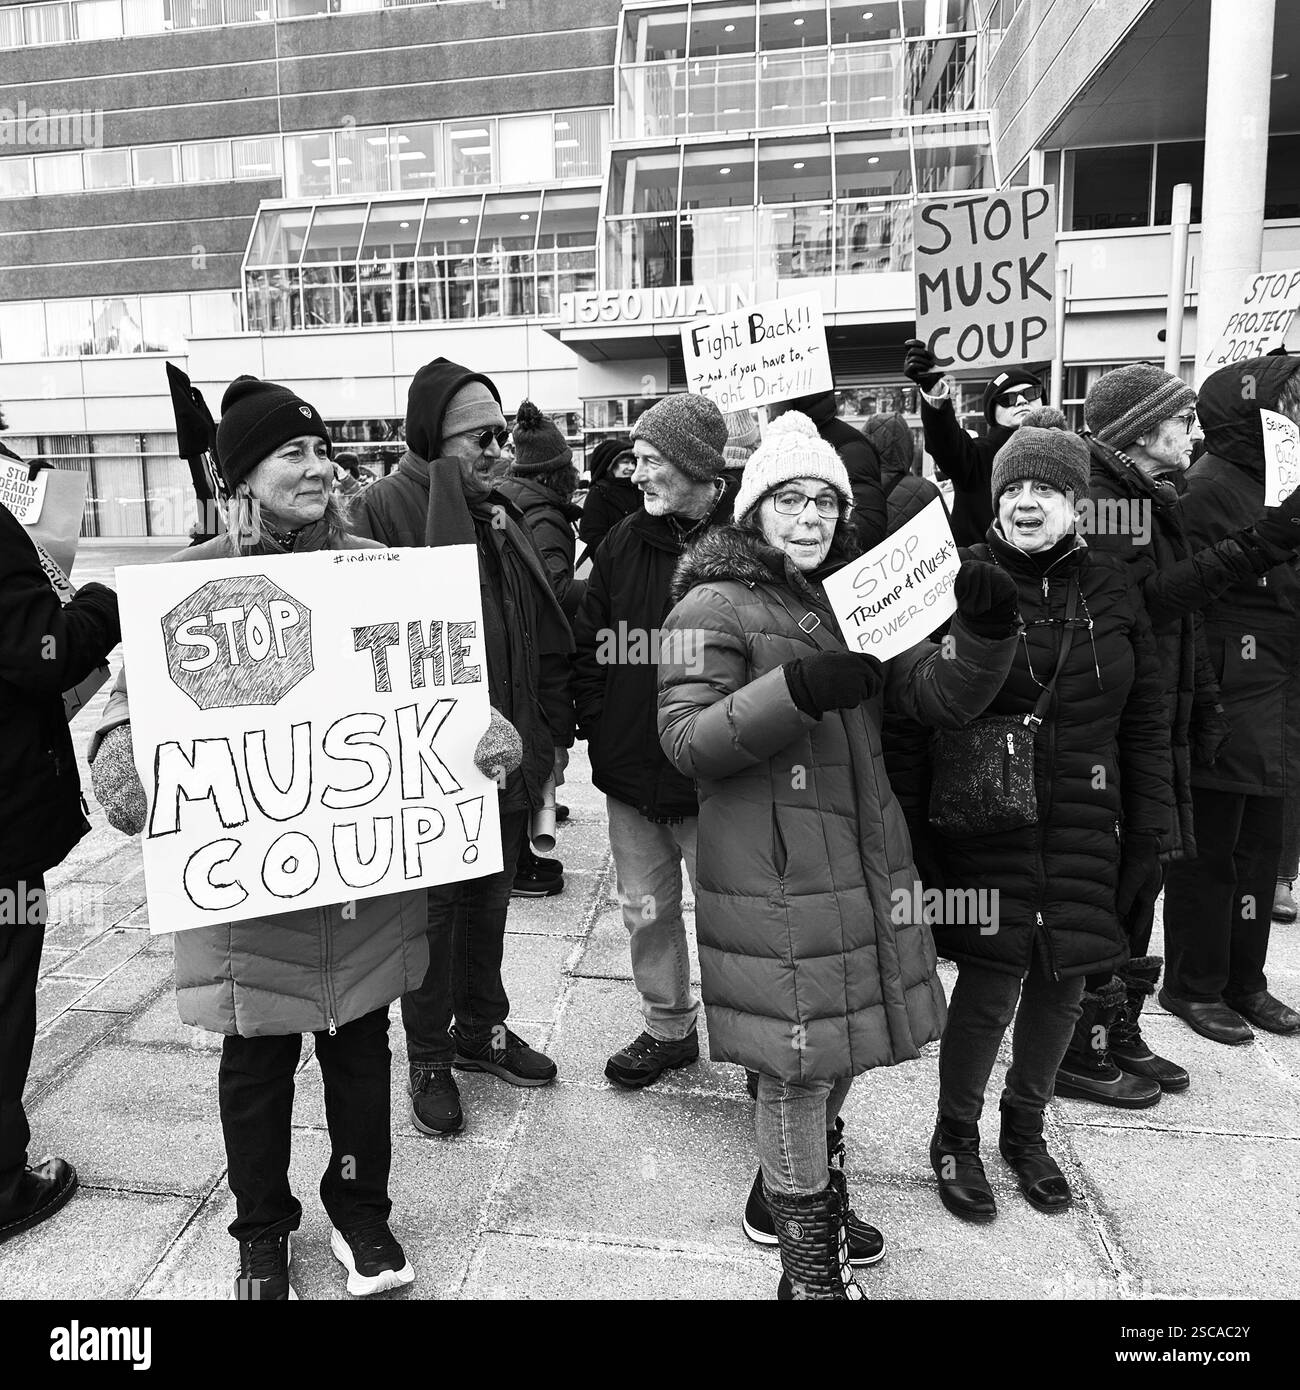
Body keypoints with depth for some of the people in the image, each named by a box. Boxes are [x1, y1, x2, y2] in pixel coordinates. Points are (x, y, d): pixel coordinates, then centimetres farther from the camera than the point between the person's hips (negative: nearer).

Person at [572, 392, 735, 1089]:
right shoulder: (625, 542, 4)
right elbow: (588, 645, 9)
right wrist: (599, 727, 1)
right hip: (630, 771, 5)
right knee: (646, 910, 18)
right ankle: (669, 1027, 39)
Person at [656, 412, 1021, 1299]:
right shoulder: (714, 607, -6)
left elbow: (943, 696, 6)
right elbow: (686, 741, -17)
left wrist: (987, 636, -14)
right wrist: (795, 689, -29)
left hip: (866, 861, 7)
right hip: (775, 875, -7)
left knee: (835, 1052, 19)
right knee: (797, 1066, 2)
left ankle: (794, 1192, 44)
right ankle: (809, 1263, 24)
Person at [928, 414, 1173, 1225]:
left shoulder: (1111, 591, 4)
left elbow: (1145, 721, 9)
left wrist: (1149, 827, 5)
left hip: (1085, 826, 4)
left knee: (1062, 983, 14)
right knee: (991, 985, 1)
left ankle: (1025, 1127, 39)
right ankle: (956, 1136, 27)